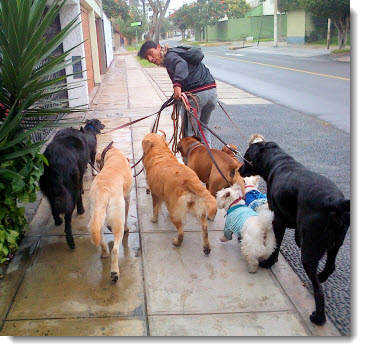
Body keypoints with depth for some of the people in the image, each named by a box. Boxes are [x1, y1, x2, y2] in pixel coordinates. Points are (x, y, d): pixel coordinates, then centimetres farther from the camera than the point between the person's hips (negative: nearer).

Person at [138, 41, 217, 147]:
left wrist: (177, 84, -42)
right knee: (203, 127, 24)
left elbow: (181, 64, -26)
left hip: (197, 93, -9)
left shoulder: (170, 56, -5)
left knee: (189, 131, 3)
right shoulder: (178, 51, 24)